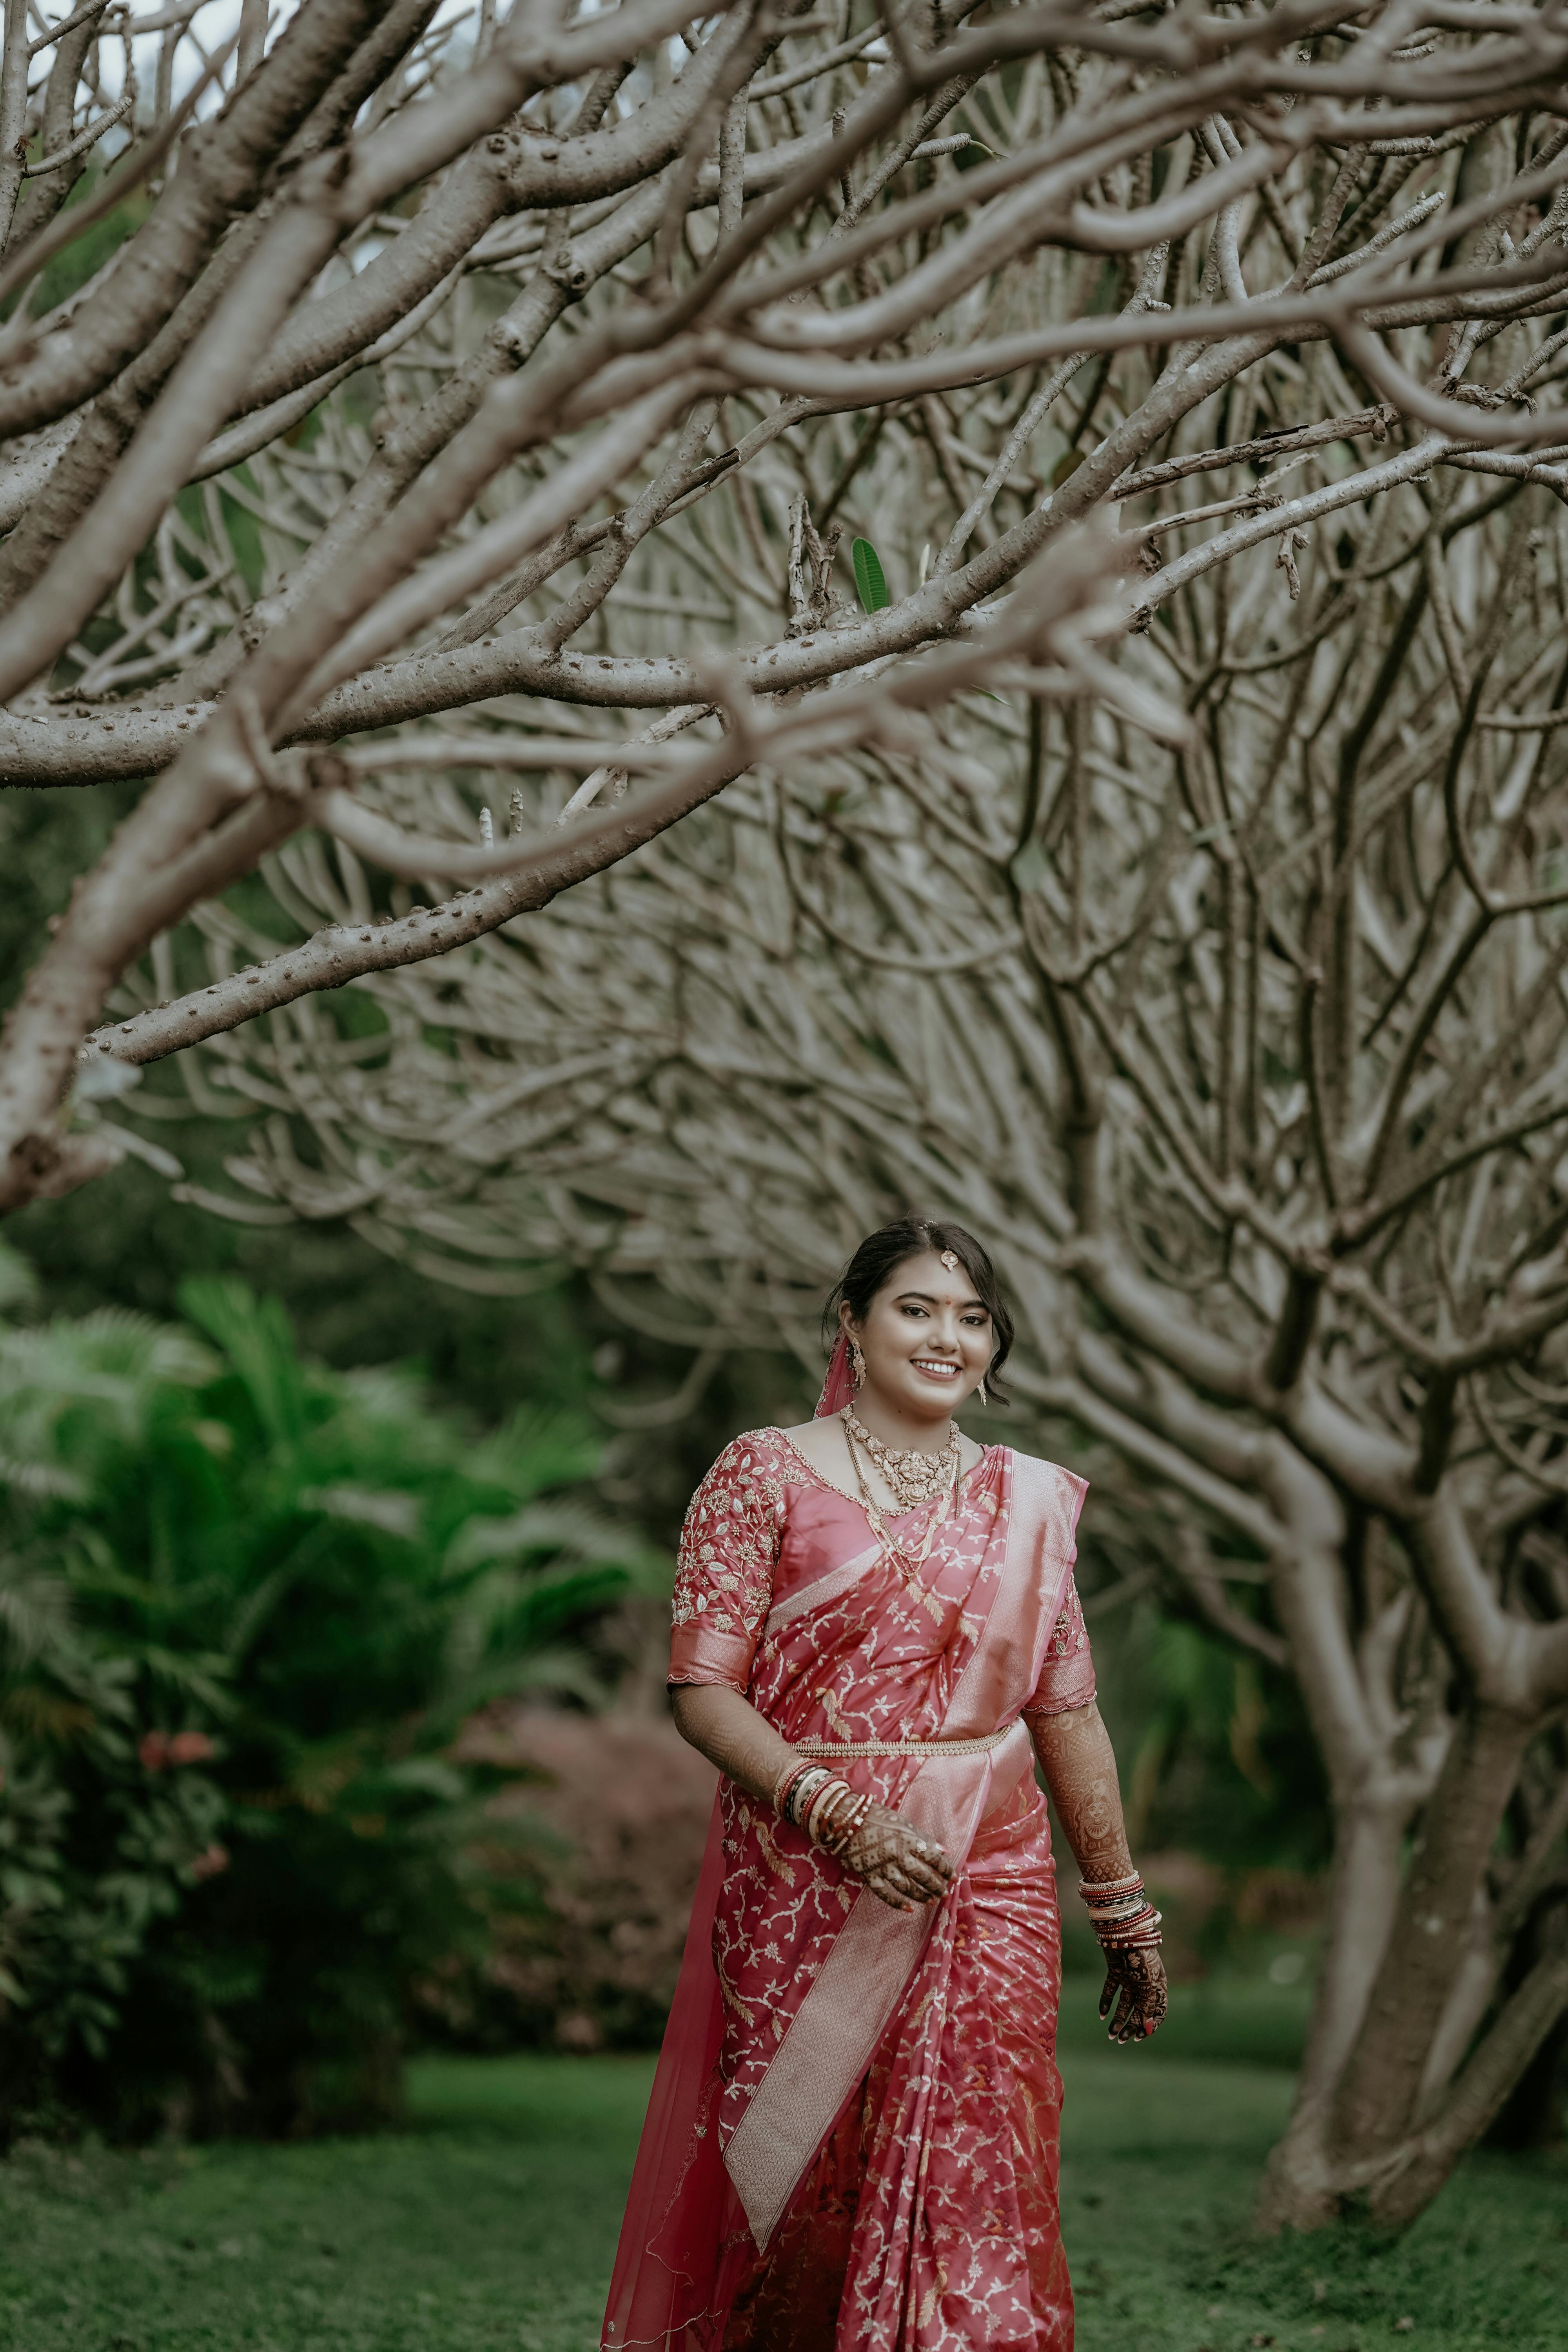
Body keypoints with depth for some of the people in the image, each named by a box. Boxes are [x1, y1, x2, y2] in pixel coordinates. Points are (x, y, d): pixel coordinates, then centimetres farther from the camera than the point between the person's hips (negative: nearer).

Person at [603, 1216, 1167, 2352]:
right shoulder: (766, 1475, 0)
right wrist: (842, 1818, -18)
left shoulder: (1028, 1501, 12)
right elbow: (704, 1691, -6)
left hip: (989, 1890, 2)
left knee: (978, 2194, -3)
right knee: (802, 2182, 1)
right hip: (804, 1891, -2)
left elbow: (1067, 1711, 15)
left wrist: (1123, 1907, 16)